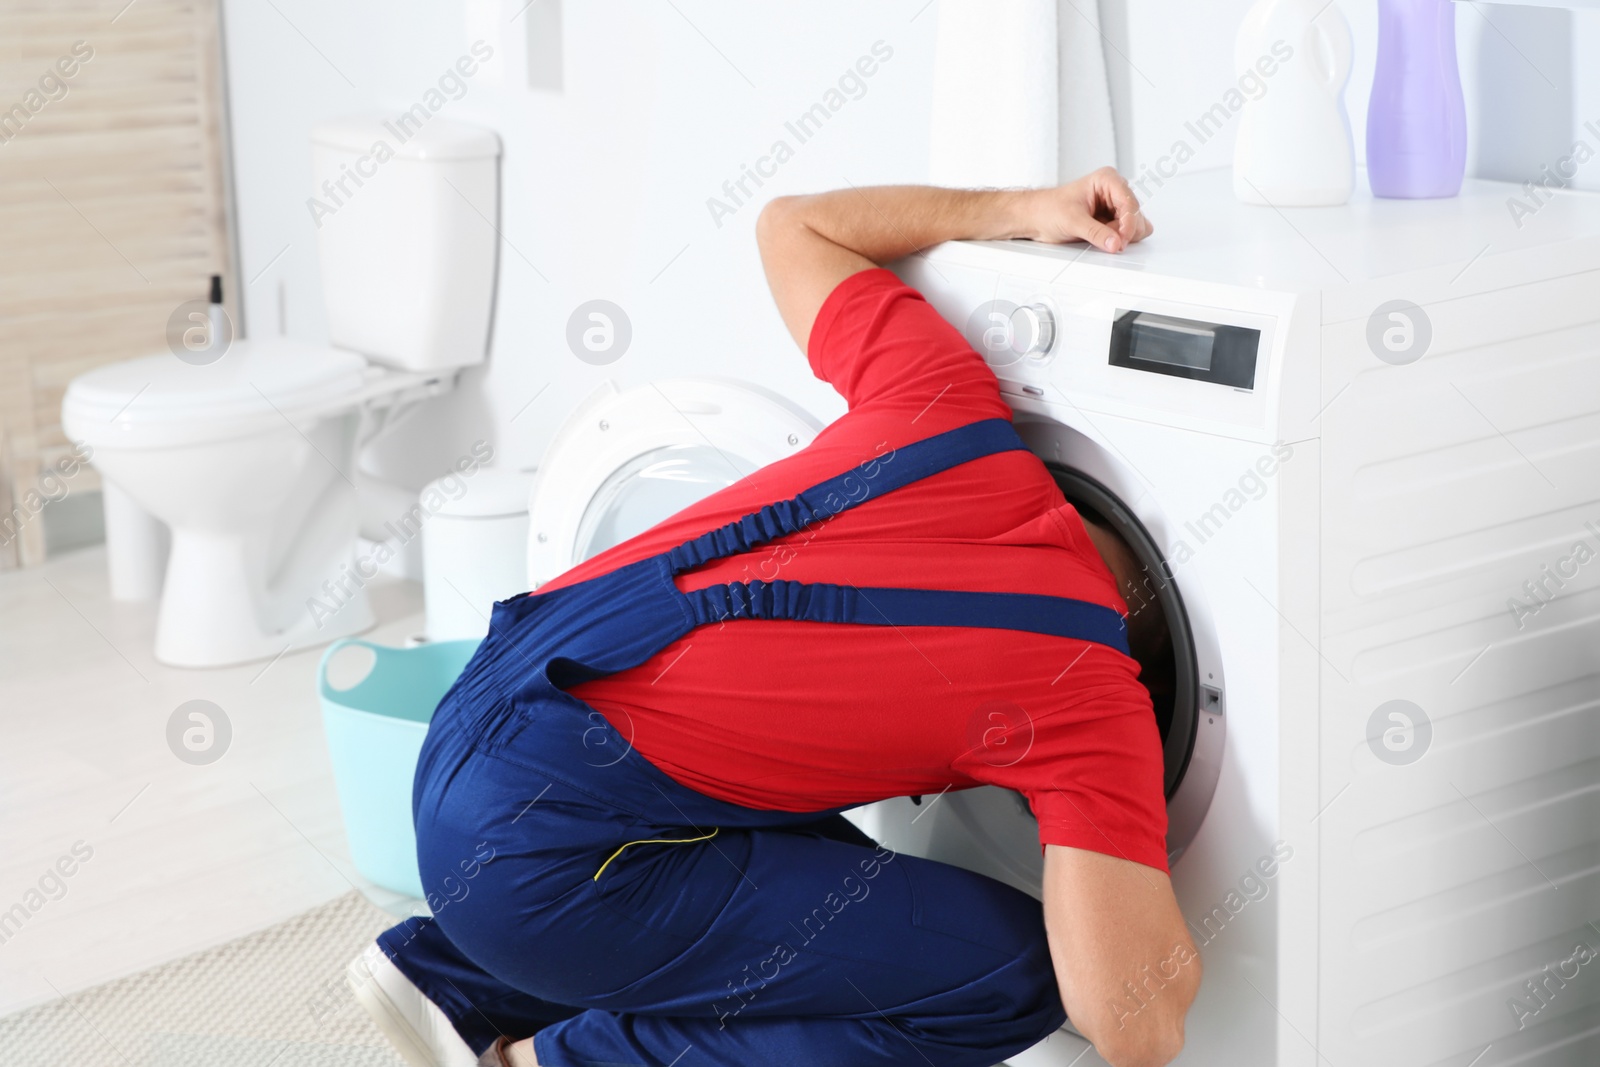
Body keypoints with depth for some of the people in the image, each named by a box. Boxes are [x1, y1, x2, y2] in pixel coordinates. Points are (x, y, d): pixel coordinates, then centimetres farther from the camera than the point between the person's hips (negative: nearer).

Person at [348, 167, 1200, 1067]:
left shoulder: (955, 412, 5)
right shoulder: (1094, 698, -10)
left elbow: (792, 225, 22)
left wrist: (1021, 209, 25)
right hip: (547, 853, -8)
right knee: (1006, 974, -5)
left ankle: (461, 981, 23)